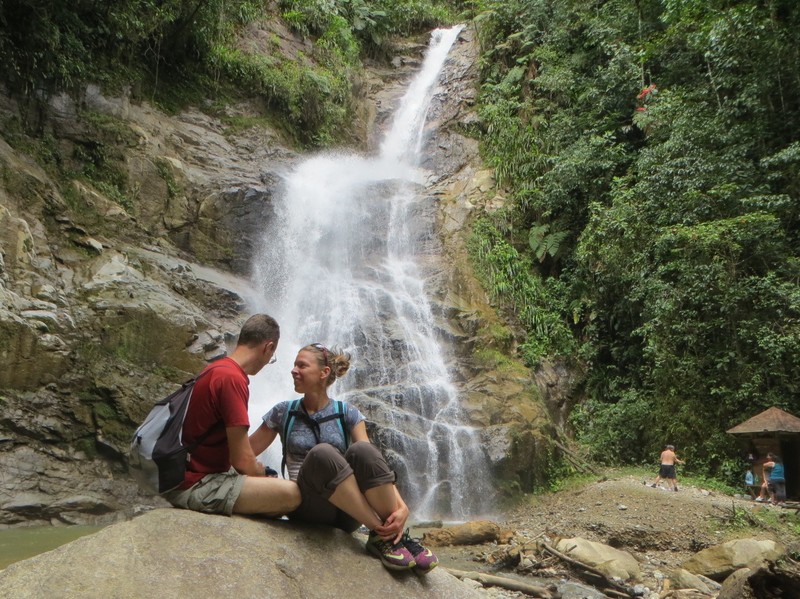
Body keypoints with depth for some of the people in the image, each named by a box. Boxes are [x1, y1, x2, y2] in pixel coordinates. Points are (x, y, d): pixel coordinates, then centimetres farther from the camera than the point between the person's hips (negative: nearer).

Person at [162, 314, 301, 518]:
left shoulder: (217, 368, 11)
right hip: (194, 486, -10)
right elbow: (242, 460, -20)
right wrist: (261, 474, -1)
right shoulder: (232, 378, -20)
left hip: (193, 473, 10)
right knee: (291, 494, -21)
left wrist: (257, 470, 16)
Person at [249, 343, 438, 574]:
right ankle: (381, 534, -29)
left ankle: (397, 535, -24)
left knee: (361, 449, -31)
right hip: (309, 507, 0)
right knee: (321, 453, -33)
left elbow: (370, 458, -7)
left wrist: (401, 505, -20)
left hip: (348, 512, 1)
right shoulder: (283, 412, 8)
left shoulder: (347, 414, 6)